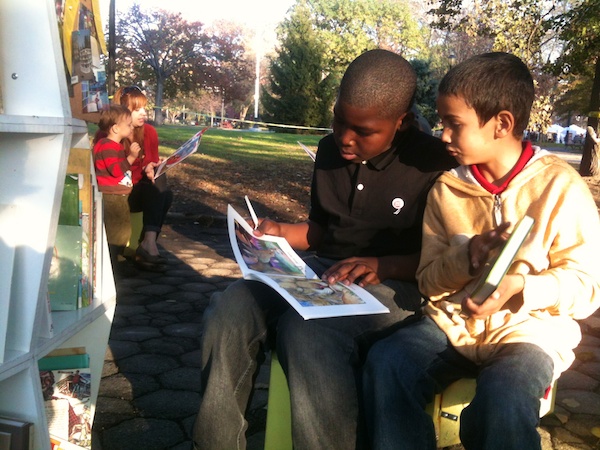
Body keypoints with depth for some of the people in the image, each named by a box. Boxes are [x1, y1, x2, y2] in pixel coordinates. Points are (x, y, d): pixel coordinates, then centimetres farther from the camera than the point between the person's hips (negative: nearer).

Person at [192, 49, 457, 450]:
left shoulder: (434, 163, -8)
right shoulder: (330, 150, 10)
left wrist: (382, 266, -21)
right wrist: (280, 232, 2)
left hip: (391, 284, -5)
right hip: (320, 268, 6)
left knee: (305, 329, -36)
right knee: (230, 308, -21)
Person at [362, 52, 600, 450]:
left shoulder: (561, 186, -8)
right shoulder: (446, 188, 3)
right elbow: (429, 280, 6)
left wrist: (519, 288, -26)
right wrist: (467, 256, -16)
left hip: (529, 329, -3)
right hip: (452, 324, 4)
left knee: (502, 397, -34)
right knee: (385, 363, -25)